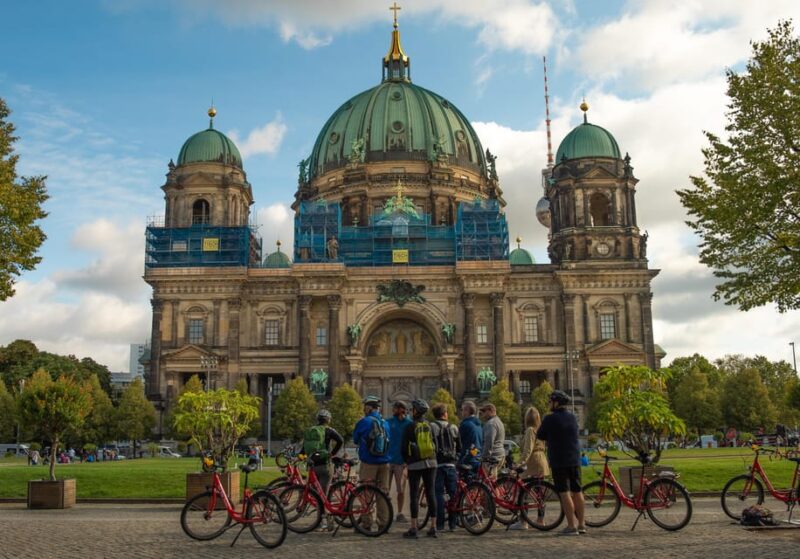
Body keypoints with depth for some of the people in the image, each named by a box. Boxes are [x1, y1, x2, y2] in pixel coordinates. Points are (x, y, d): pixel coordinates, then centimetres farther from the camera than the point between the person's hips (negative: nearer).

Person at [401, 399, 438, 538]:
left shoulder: (410, 427, -7)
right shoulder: (430, 426, 4)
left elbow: (404, 448, -4)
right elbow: (436, 445, 6)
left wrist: (406, 460, 12)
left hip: (415, 464, -4)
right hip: (431, 463, 4)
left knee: (414, 495, 0)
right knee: (431, 494, 6)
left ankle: (413, 528, -2)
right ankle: (433, 527, 8)